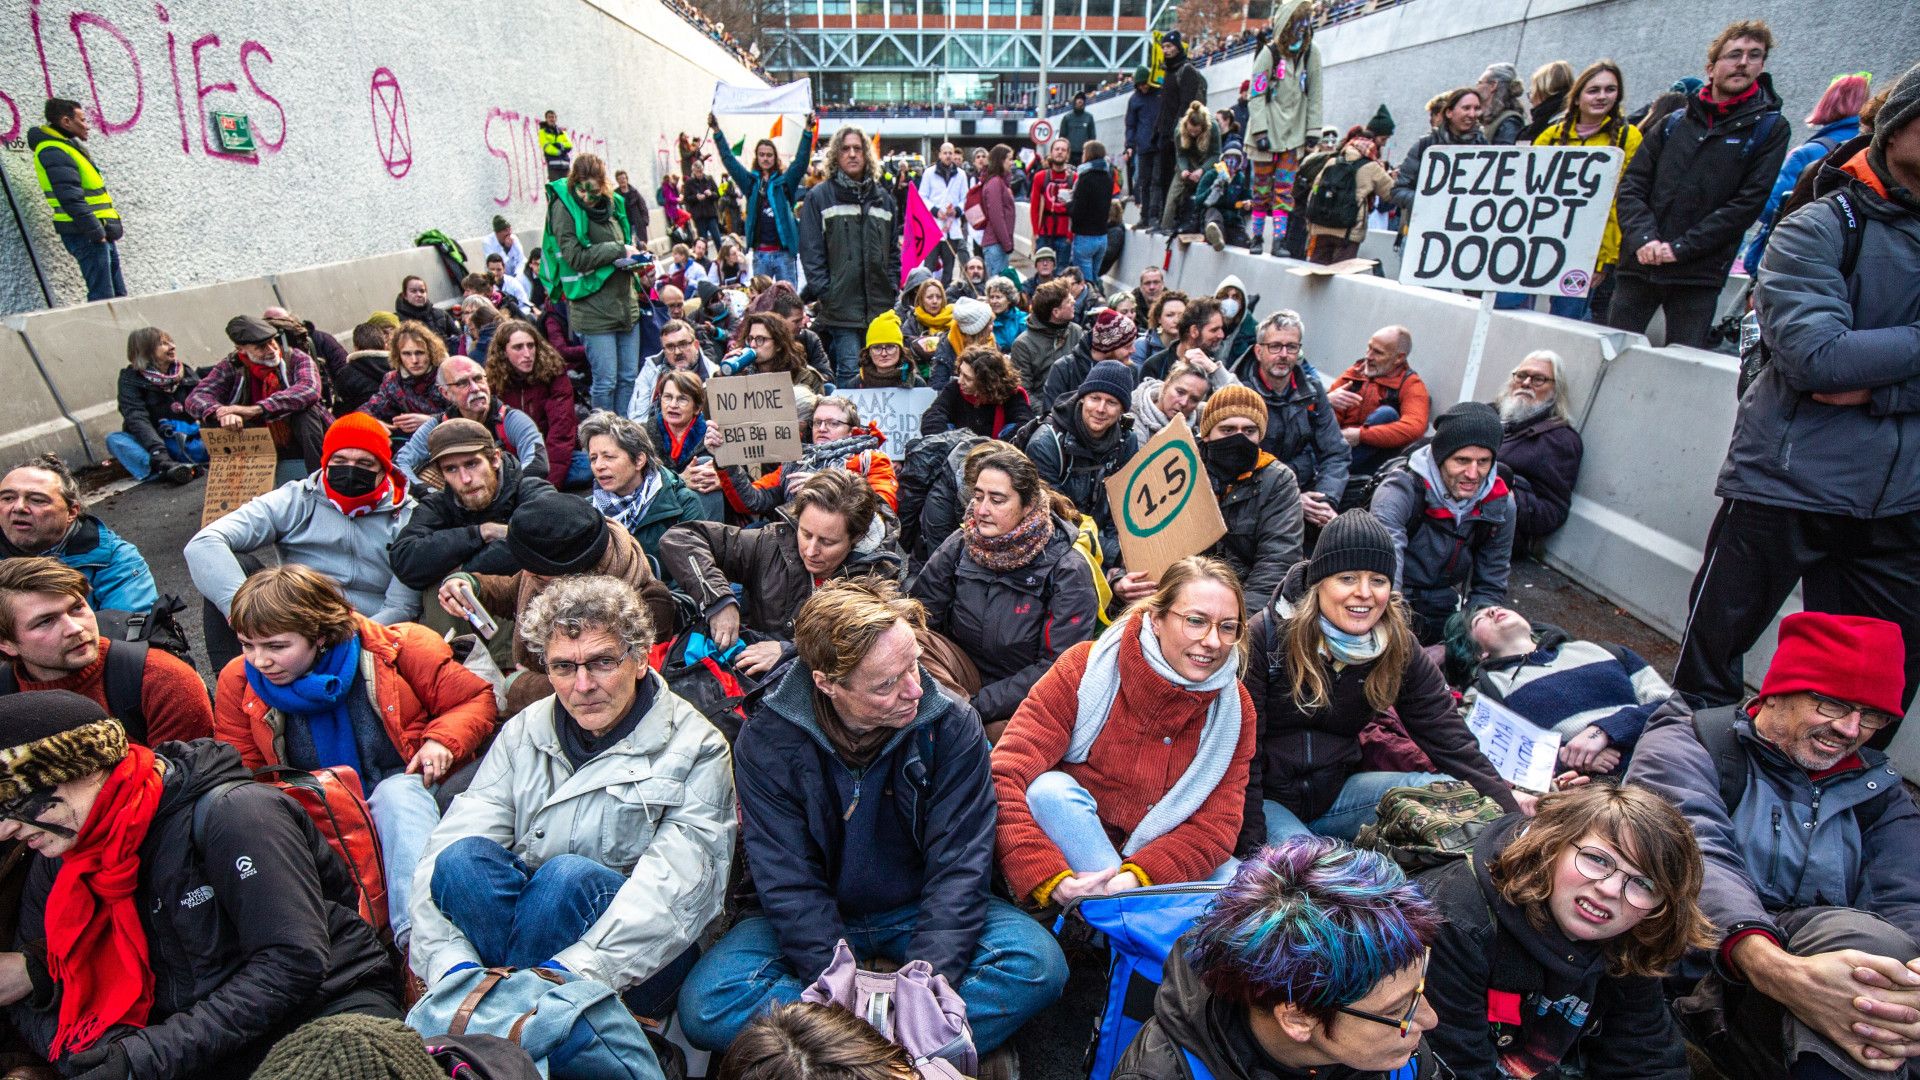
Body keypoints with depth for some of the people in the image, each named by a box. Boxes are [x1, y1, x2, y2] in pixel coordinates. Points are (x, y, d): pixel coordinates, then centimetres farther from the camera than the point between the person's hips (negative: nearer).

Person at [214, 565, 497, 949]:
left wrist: (443, 739, -19)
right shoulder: (238, 681, 0)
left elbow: (479, 698, 0)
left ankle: (418, 934, -50)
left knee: (396, 792, -37)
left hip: (403, 797, -3)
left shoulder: (395, 649, -9)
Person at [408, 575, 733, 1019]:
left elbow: (676, 887, -18)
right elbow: (451, 842, -6)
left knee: (570, 875, -32)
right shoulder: (524, 732, 7)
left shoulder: (696, 749, -6)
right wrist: (452, 962, -23)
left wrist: (573, 969, -30)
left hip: (640, 962, -3)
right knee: (465, 857, -24)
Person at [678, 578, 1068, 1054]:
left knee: (1039, 963, -25)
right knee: (705, 1005, -25)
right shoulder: (767, 740, -17)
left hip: (922, 909, 0)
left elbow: (959, 867, -16)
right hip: (817, 923, 1)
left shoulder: (951, 724, -16)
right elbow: (790, 885, -17)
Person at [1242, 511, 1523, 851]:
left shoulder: (1399, 648, -2)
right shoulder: (1264, 638, -17)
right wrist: (1253, 846, -21)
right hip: (1265, 798, -5)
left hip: (1334, 795, 6)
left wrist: (1505, 801, -19)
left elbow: (1445, 733, -4)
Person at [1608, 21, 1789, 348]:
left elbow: (1748, 203, -3)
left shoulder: (1770, 129, 7)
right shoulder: (1672, 122, 13)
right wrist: (1643, 238, -11)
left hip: (1699, 277, -2)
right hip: (1638, 266, 2)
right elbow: (1631, 186, 6)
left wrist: (1680, 247, -12)